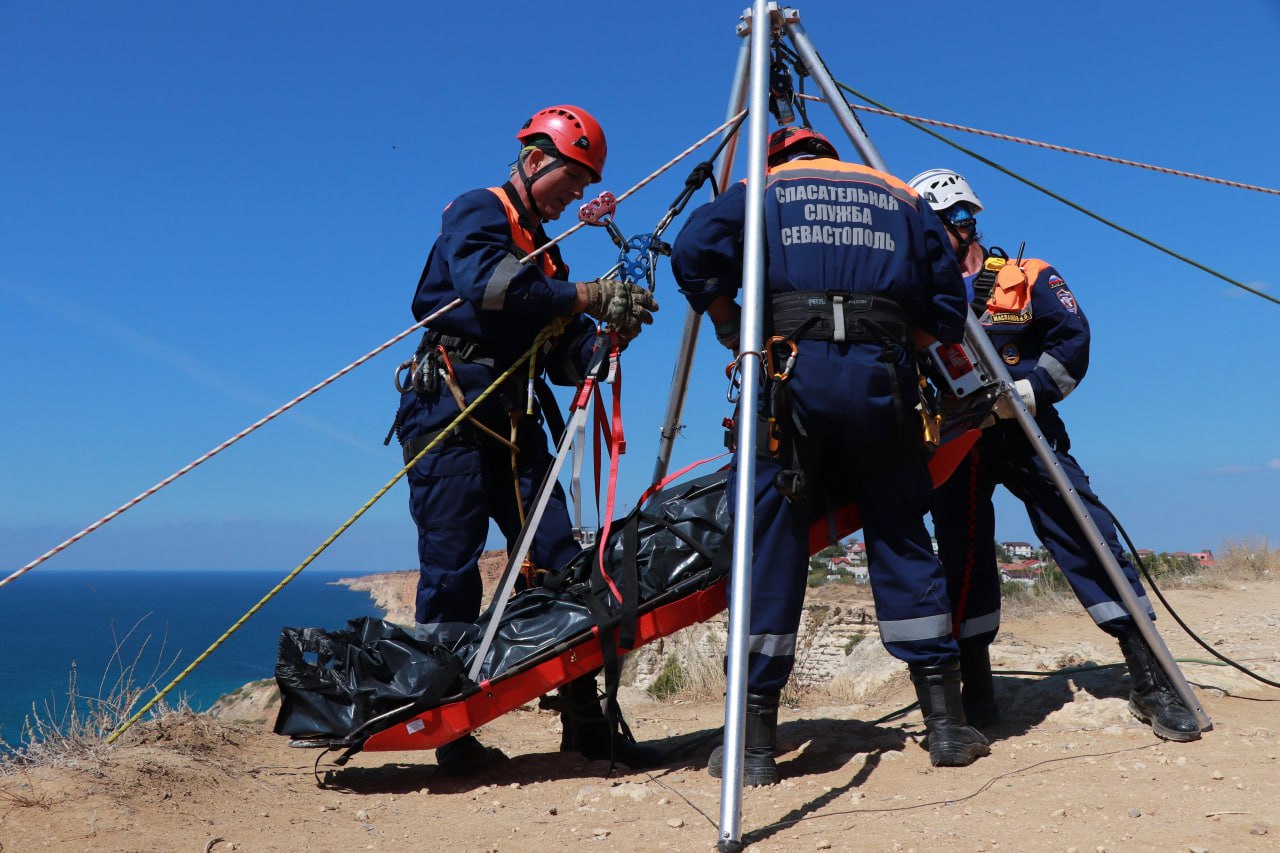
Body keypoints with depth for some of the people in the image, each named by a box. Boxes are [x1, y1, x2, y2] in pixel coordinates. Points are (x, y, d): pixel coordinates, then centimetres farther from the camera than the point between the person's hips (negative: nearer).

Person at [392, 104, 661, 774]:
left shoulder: (545, 251, 25)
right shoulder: (476, 211, 3)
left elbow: (562, 357, 17)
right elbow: (486, 282, -21)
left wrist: (607, 334, -3)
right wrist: (589, 296, -20)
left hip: (515, 421, 7)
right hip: (451, 412, -7)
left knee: (558, 562, -1)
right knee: (453, 569, -6)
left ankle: (584, 722, 3)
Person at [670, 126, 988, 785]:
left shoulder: (760, 190, 20)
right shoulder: (900, 197, 26)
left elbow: (696, 251, 1)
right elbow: (948, 313, 19)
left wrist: (732, 333, 12)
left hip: (792, 367, -2)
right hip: (882, 375, 2)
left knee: (770, 545, 2)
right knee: (901, 540, 13)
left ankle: (754, 743, 4)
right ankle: (946, 723, 16)